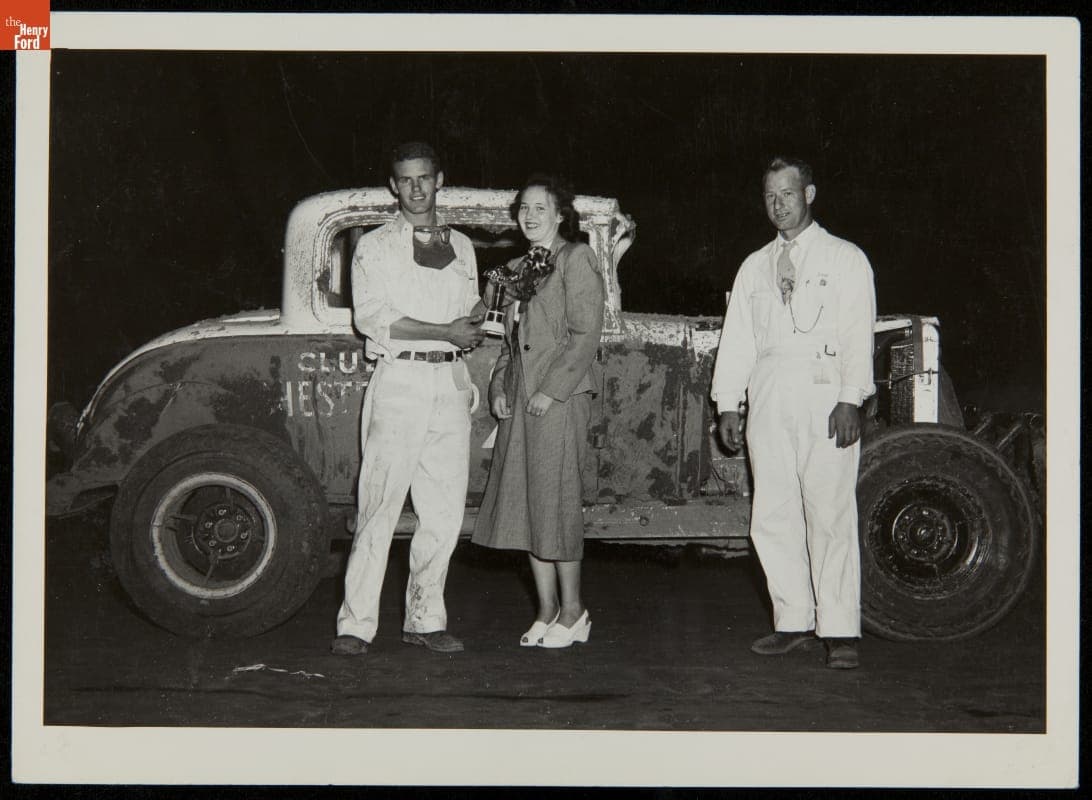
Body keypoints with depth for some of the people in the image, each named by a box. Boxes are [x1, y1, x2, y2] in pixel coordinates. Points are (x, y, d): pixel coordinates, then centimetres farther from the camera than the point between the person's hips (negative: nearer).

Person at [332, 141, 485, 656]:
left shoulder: (460, 247, 18)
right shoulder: (374, 247, 3)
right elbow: (371, 318, -9)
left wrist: (475, 323, 0)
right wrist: (444, 331, -13)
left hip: (450, 382, 5)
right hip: (399, 380, -5)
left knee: (445, 510, 3)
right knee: (380, 504, -10)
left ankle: (424, 619, 12)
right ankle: (356, 624, -8)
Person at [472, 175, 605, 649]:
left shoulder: (575, 259, -4)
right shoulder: (518, 269, 19)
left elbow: (586, 334, -11)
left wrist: (551, 390, -16)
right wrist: (499, 387, 7)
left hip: (559, 397, -7)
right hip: (519, 399, 7)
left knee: (555, 500, -6)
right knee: (525, 502, 6)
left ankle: (572, 613, 4)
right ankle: (546, 611, 14)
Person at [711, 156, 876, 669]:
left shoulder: (845, 259, 8)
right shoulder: (753, 267, 21)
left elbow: (858, 334, 0)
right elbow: (736, 338, 18)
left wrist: (851, 399, -12)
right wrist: (728, 404, 8)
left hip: (825, 396, -5)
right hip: (767, 399, 5)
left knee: (830, 516, -9)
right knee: (772, 518, 2)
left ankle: (839, 631, -7)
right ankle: (793, 621, 10)